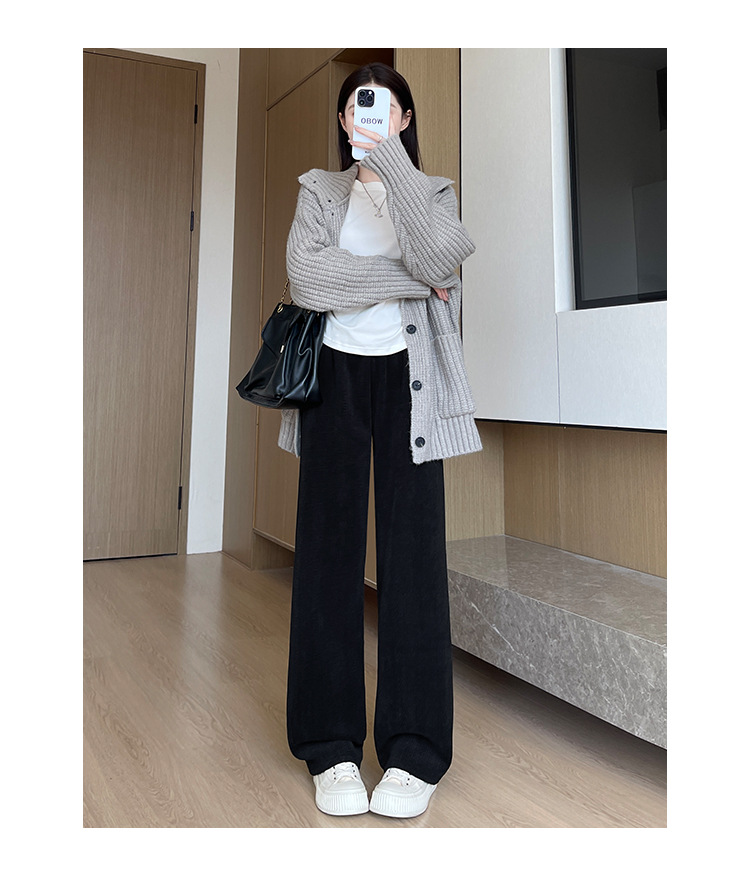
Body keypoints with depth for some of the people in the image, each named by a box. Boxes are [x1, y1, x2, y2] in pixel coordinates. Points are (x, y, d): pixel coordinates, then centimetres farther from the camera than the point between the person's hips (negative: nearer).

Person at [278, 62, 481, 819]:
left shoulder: (433, 190, 14)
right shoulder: (319, 190, 14)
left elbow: (441, 256, -12)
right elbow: (306, 277, -7)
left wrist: (389, 156, -14)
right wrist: (410, 279, -7)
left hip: (408, 378, 0)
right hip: (334, 373, 1)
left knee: (414, 550, -7)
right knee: (328, 549, -3)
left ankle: (414, 749, 2)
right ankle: (331, 748, 6)